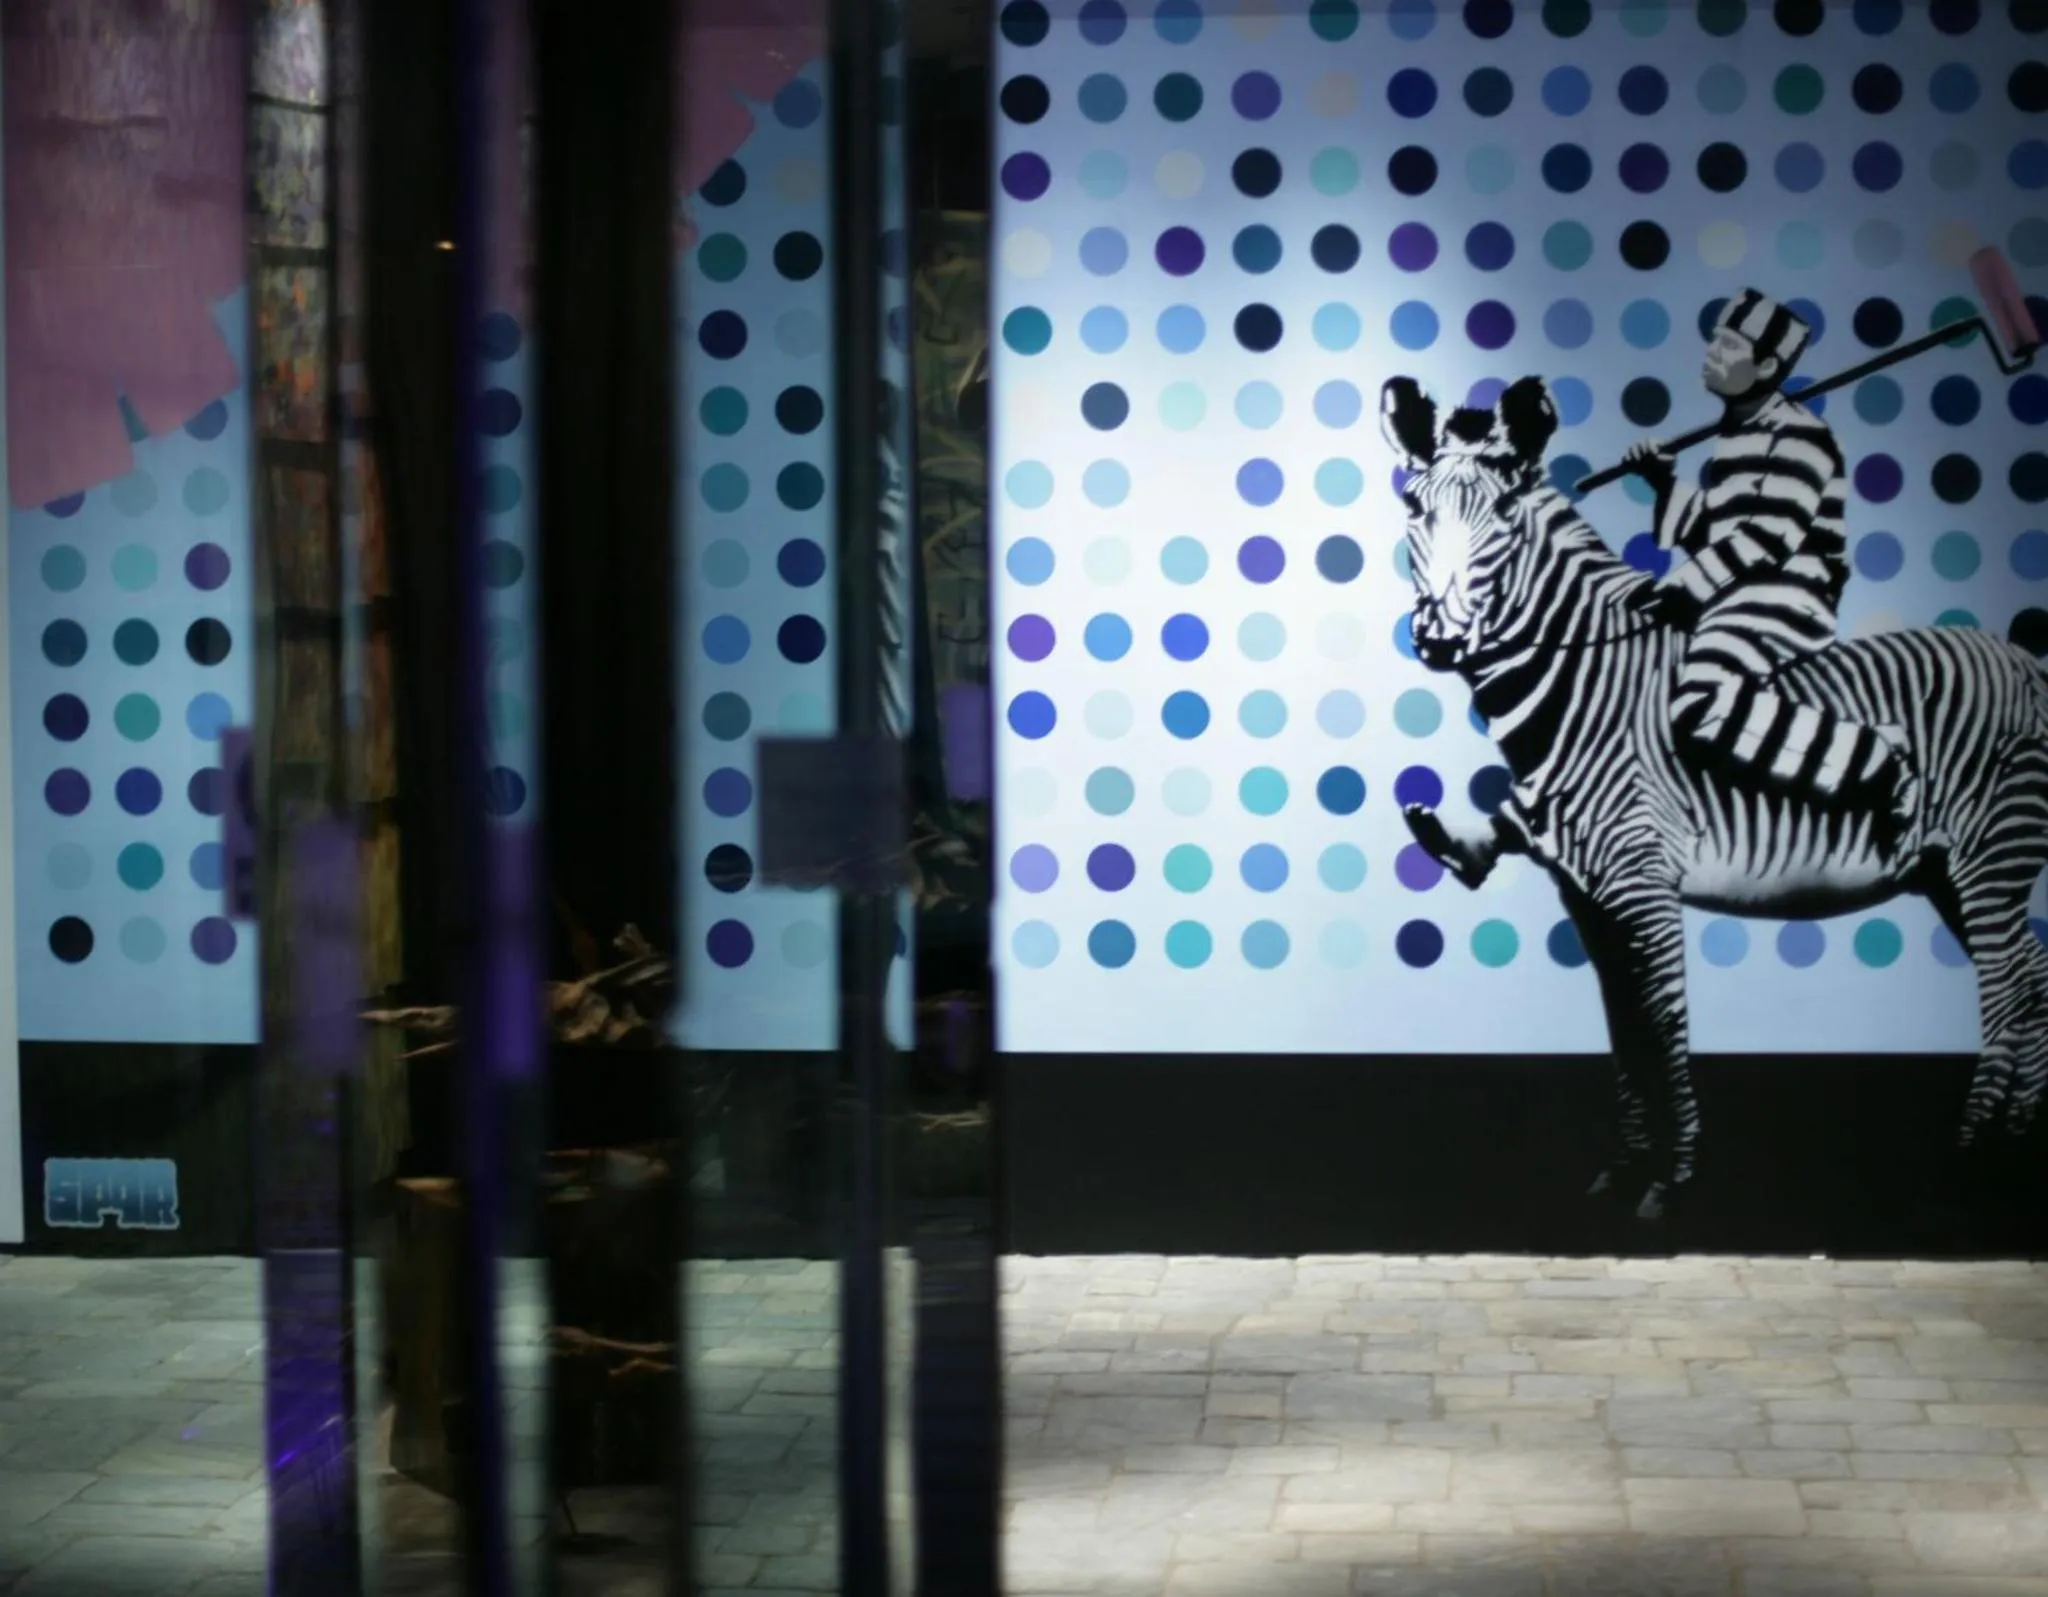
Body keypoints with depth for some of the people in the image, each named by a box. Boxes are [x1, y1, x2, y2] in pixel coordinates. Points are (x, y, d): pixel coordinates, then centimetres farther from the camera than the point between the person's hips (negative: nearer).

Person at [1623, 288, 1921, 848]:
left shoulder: (1797, 435, -6)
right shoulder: (1735, 435, 22)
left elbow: (1771, 536, -17)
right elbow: (1709, 530, 24)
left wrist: (1685, 587, -19)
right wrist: (1664, 481, 9)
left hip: (1784, 599, -11)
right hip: (1733, 600, 11)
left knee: (1704, 716, -34)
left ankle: (1882, 765, -30)